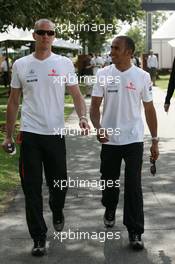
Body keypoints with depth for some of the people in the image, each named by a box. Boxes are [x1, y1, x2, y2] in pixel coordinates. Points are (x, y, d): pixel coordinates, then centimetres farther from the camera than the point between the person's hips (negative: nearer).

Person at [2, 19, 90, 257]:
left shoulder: (64, 63, 2)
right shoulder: (20, 65, 4)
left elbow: (76, 94, 1)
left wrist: (82, 117, -20)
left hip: (56, 133, 0)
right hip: (29, 134, 0)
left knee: (59, 184, 11)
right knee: (32, 189, 1)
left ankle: (57, 212, 44)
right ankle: (39, 238, 12)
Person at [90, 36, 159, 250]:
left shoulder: (142, 76, -4)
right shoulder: (103, 74, -2)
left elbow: (149, 109, 3)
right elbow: (95, 105, -1)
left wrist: (155, 140, 3)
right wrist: (98, 127, -20)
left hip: (133, 140, -2)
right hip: (109, 139, 2)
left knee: (133, 186, -3)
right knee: (109, 180, 16)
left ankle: (135, 232, 5)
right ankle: (110, 209, 46)